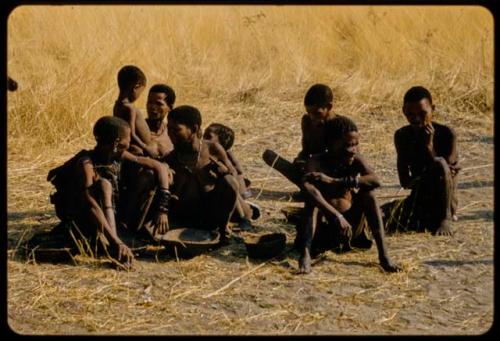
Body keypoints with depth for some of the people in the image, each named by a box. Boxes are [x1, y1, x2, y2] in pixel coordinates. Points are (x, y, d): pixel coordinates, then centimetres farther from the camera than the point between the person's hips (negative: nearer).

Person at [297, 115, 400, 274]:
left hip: (350, 229, 2)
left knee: (367, 193, -20)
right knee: (313, 199, -28)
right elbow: (308, 188, -39)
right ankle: (305, 255, -44)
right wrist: (337, 216, -50)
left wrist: (334, 181, -38)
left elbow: (375, 180, -30)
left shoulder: (356, 160, -9)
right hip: (321, 232, -2)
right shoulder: (316, 163, -17)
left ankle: (383, 255, -27)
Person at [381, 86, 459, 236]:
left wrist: (429, 146, -23)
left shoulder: (446, 134, -11)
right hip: (418, 200, 4)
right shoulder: (402, 136, 0)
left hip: (443, 202, -4)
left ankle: (445, 220, -19)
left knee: (439, 163, -33)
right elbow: (405, 182, -3)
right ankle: (427, 224, 6)